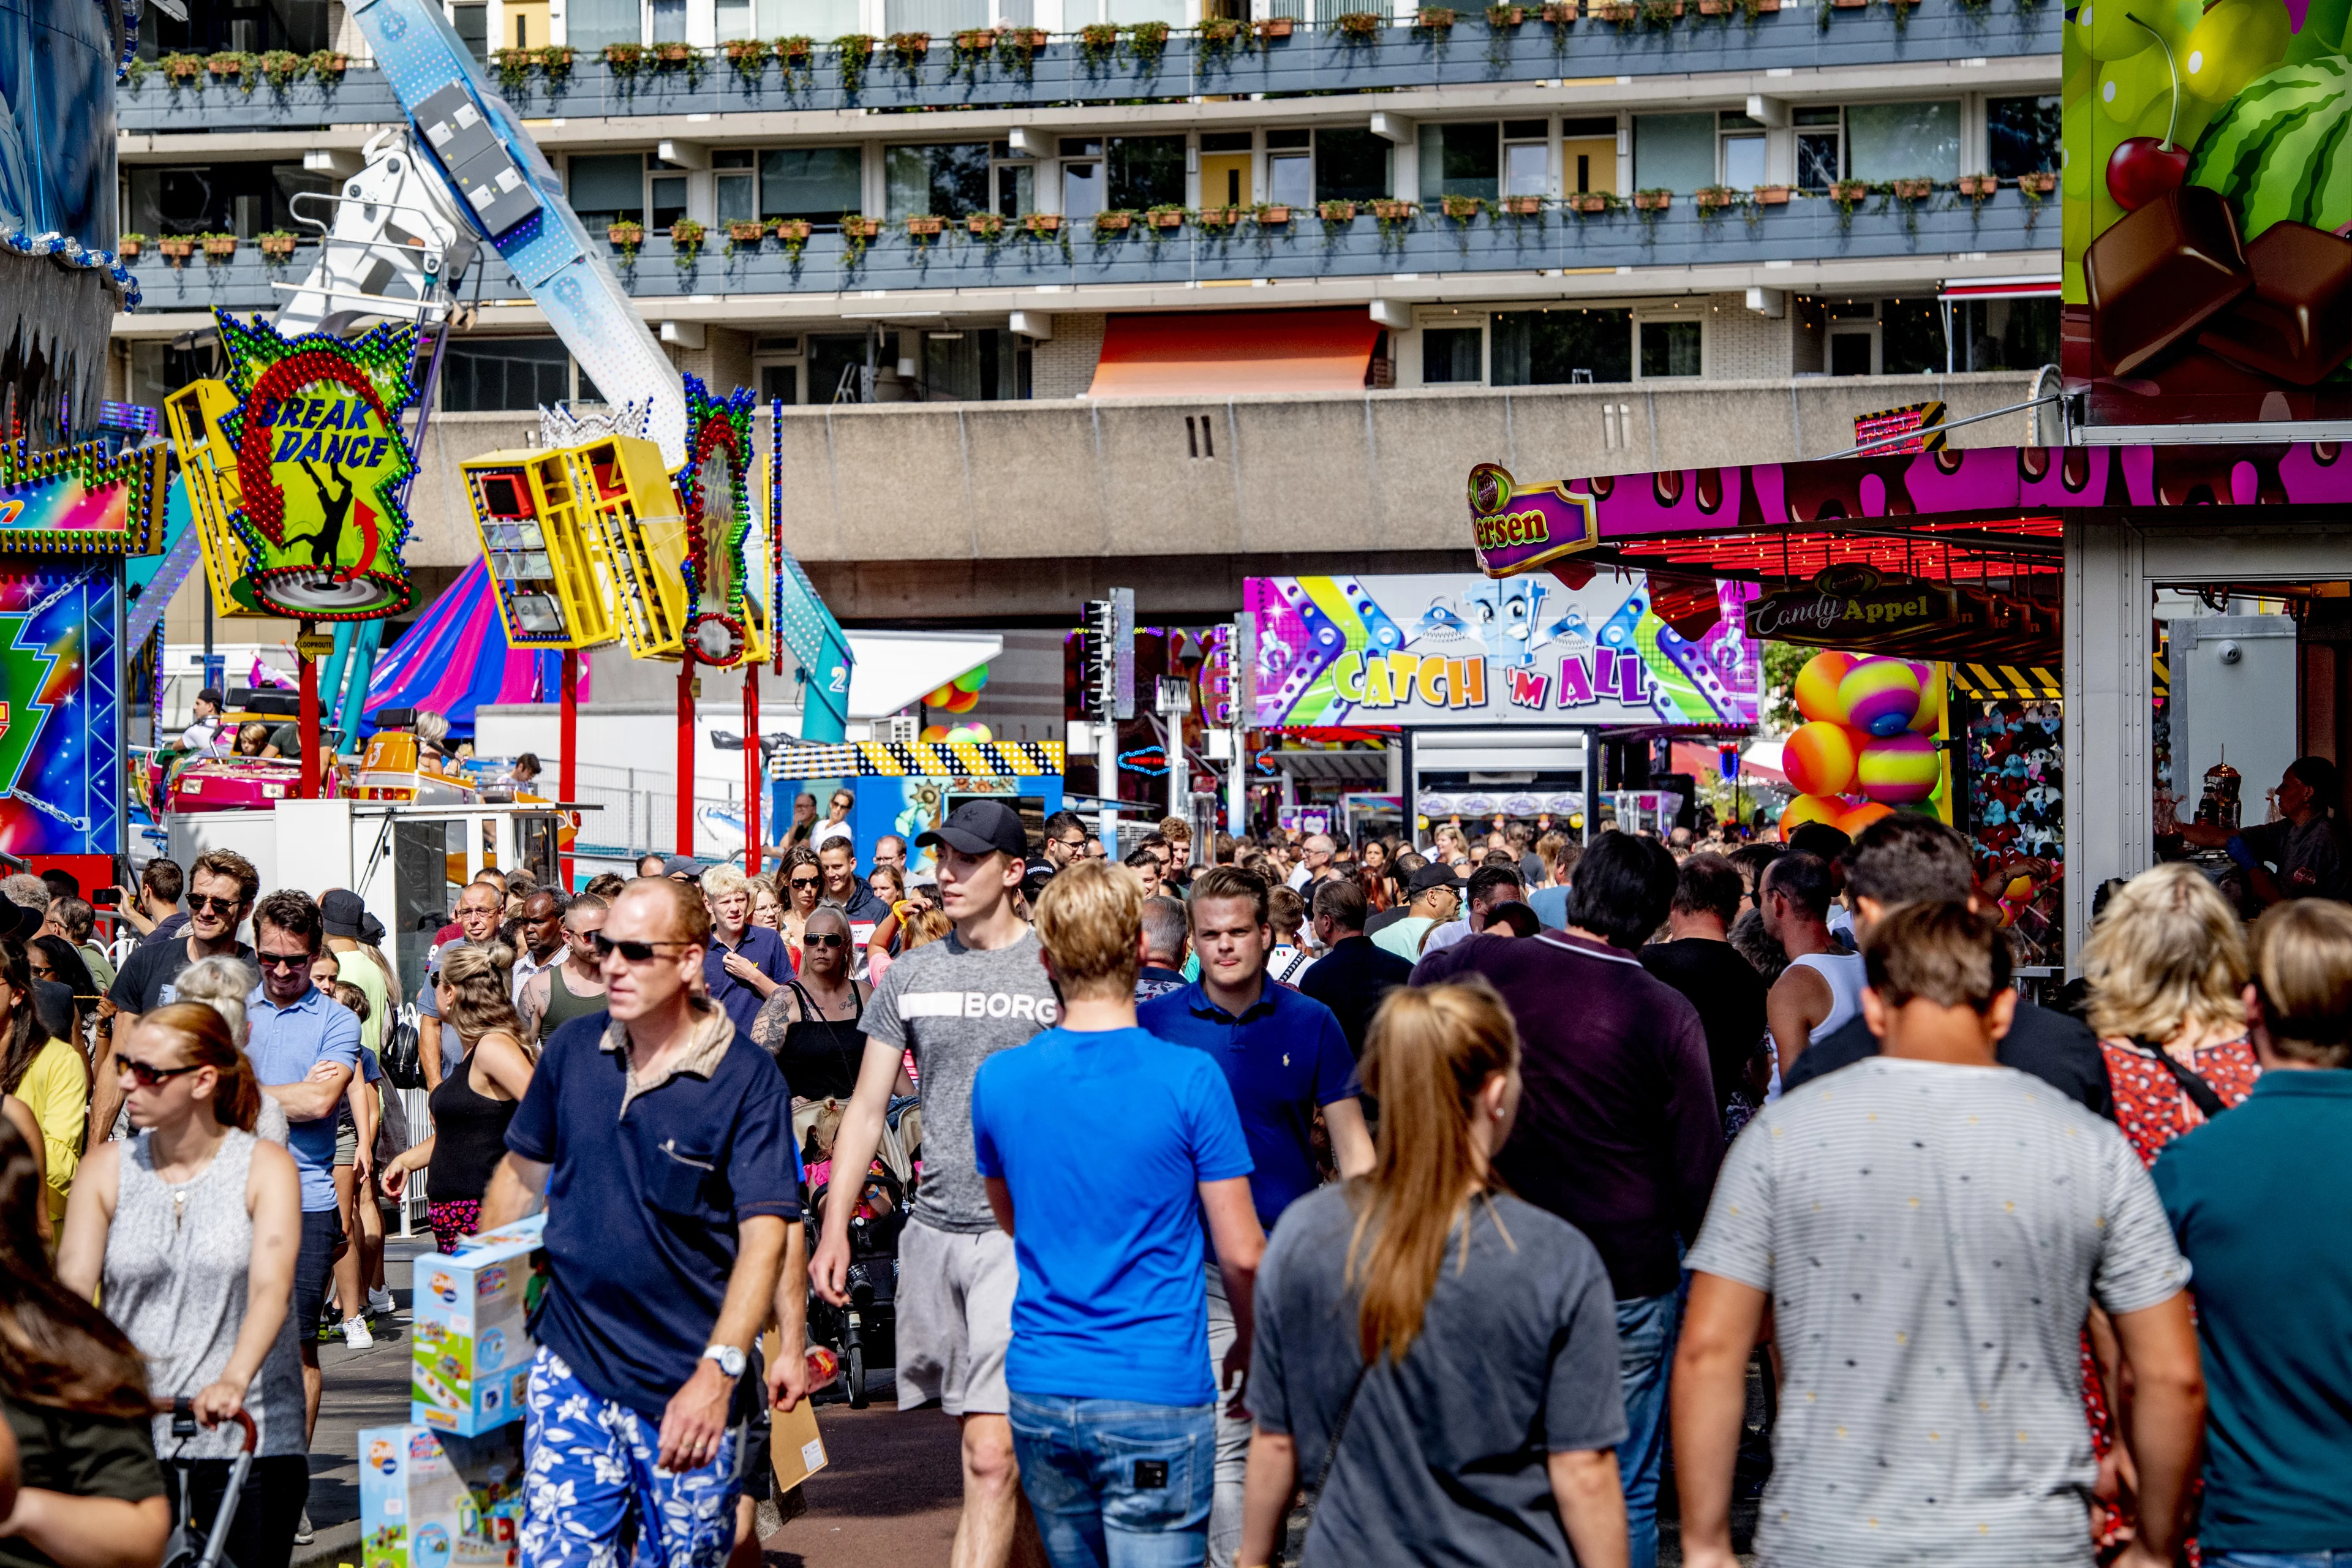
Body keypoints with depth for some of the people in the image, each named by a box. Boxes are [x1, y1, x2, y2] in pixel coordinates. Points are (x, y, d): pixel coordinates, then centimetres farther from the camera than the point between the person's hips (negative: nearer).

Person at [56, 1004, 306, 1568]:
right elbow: (73, 1283, -4)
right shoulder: (106, 1169, 6)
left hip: (246, 1442, -2)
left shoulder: (265, 1167, -2)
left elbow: (270, 1286, -16)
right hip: (127, 1442, 2)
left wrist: (232, 1381, -34)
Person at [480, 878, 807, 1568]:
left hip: (690, 1385, -2)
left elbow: (766, 1233, -17)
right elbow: (522, 1171, 17)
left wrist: (718, 1372, -27)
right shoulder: (573, 1049, 3)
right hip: (571, 1369, 3)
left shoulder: (746, 1077, -11)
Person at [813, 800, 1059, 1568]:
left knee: (992, 1451, -14)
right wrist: (835, 1227, 7)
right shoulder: (911, 974, 9)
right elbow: (867, 1107, 13)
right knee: (985, 1436, 14)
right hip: (934, 1230, 5)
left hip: (1024, 1234, -5)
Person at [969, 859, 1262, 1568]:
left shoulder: (998, 1080, 0)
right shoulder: (1188, 1079, -11)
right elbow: (1241, 1254, -6)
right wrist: (1252, 1345, 11)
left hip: (1039, 1395, 4)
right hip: (1157, 1399, -4)